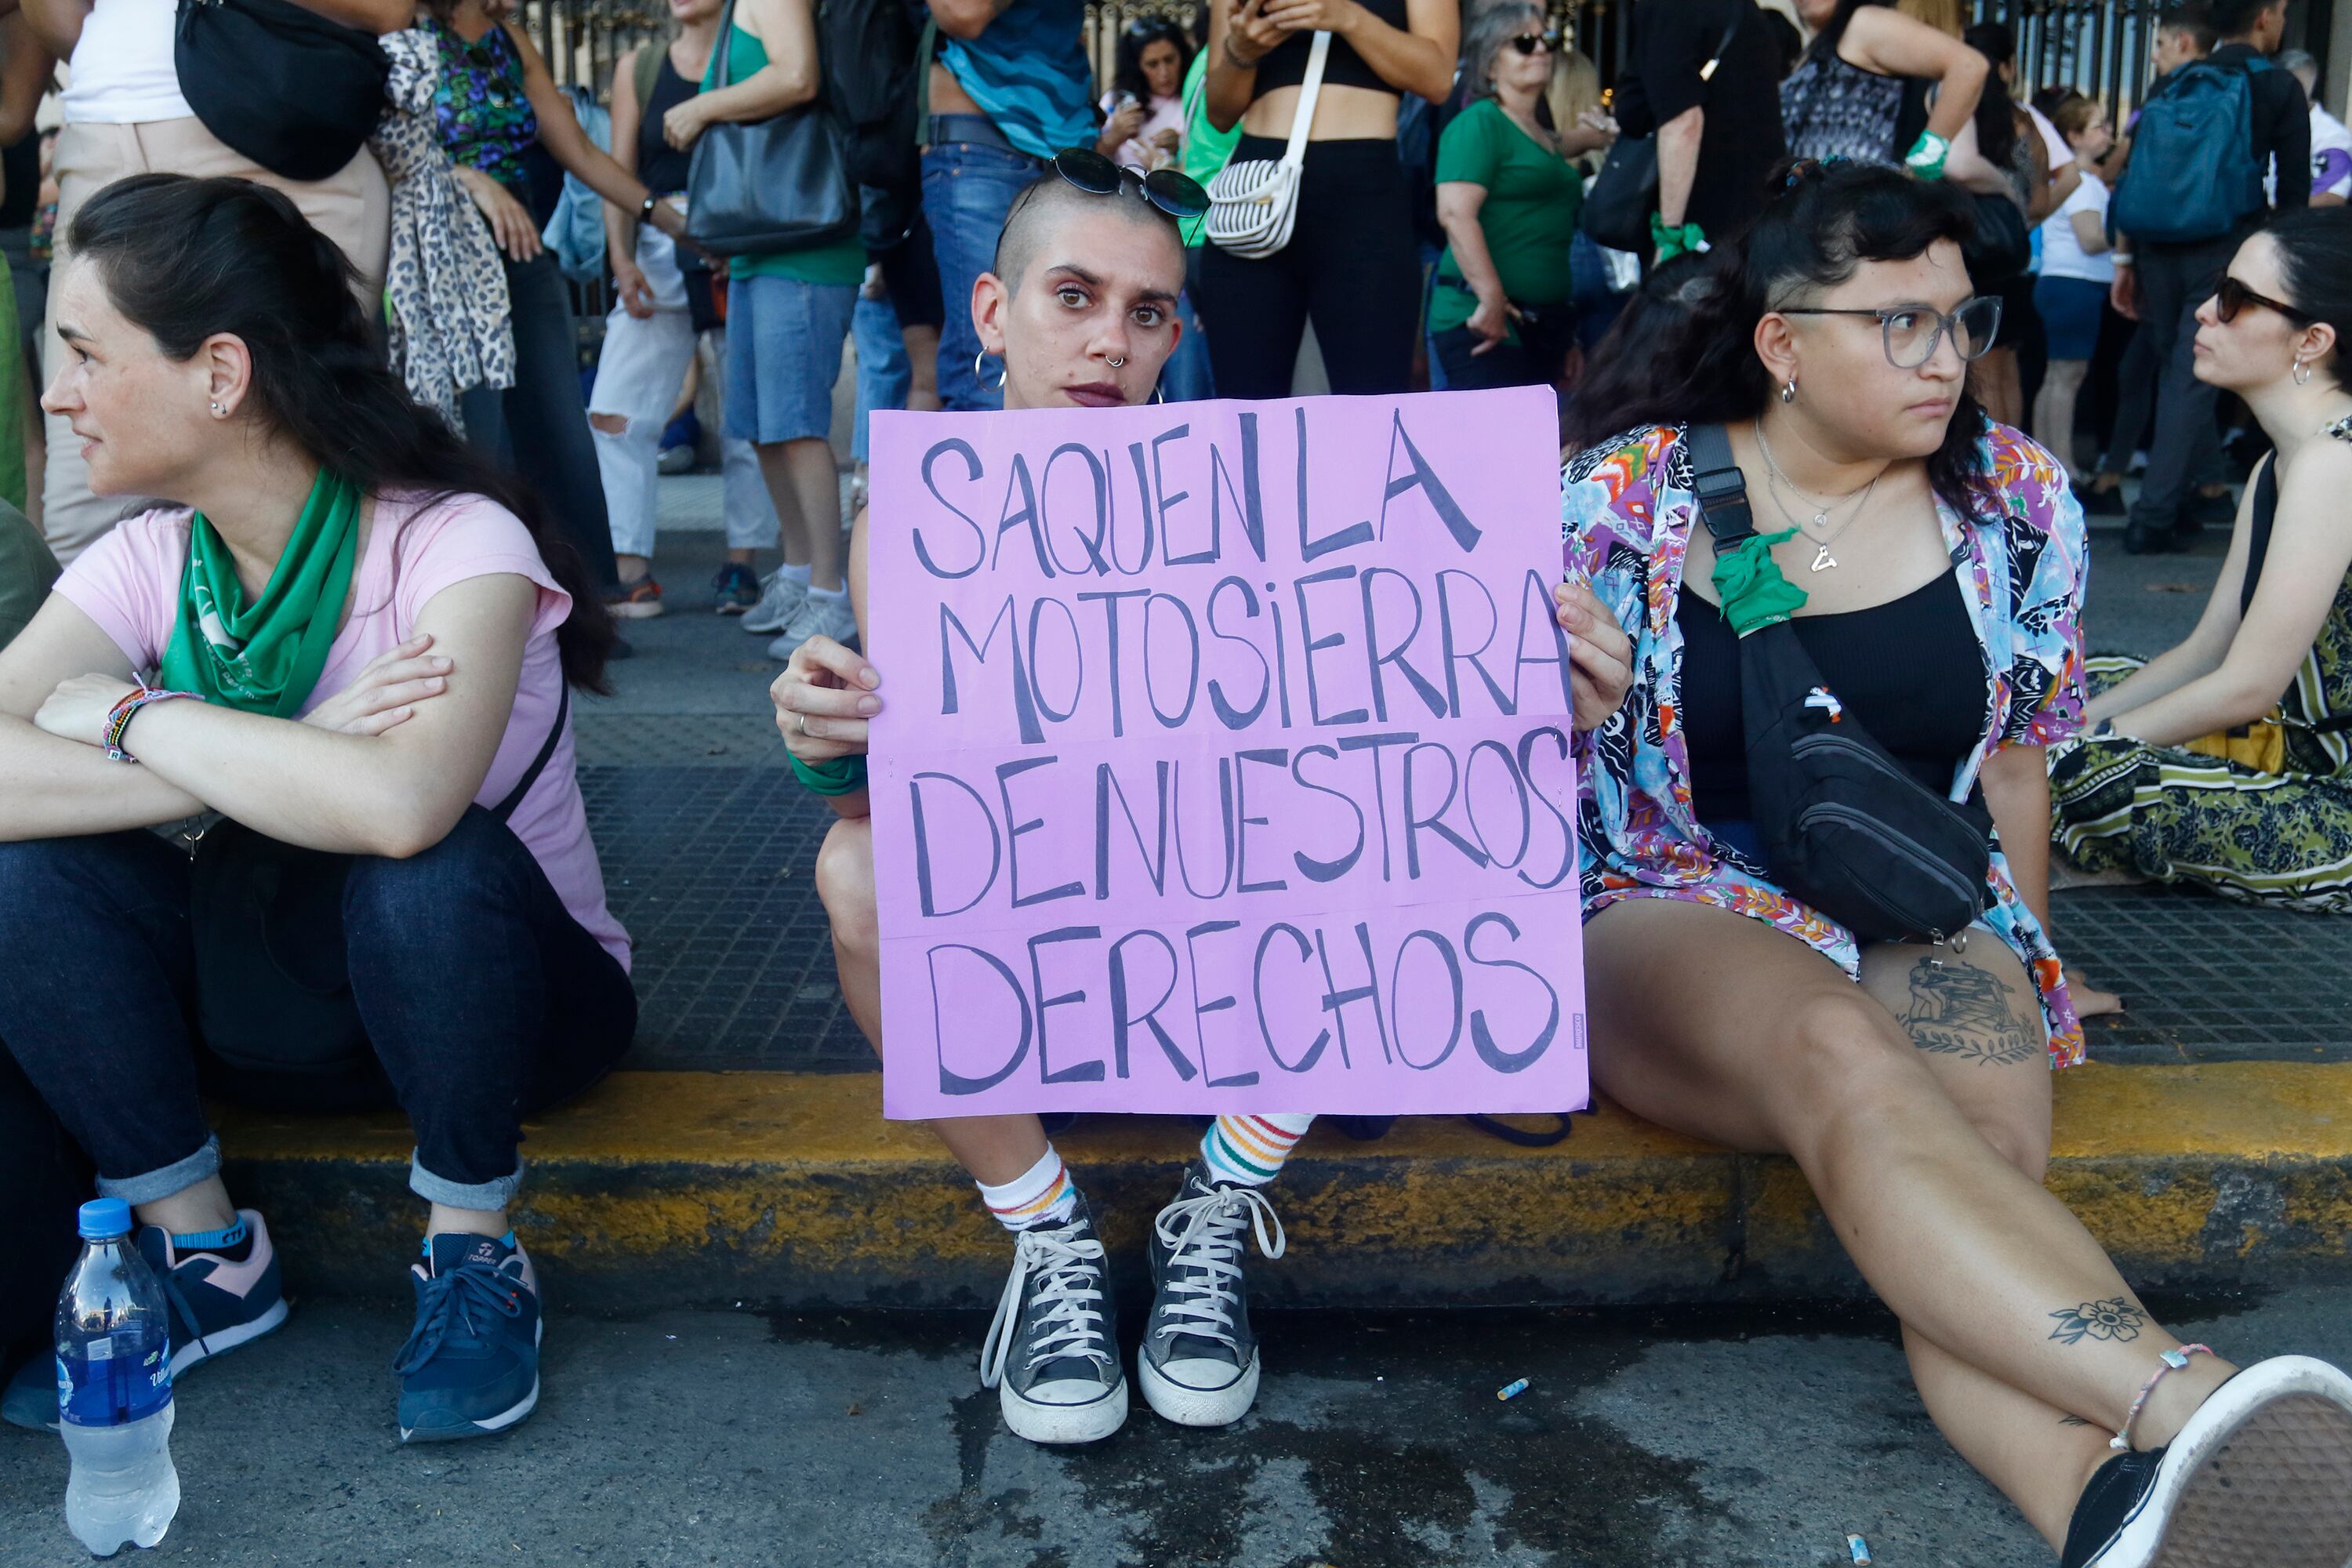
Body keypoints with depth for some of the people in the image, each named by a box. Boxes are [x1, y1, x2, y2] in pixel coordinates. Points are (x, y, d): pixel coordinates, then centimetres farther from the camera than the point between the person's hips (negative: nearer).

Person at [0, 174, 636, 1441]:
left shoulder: (454, 544, -21)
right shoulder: (146, 565, -5)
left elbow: (402, 804, -42)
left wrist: (130, 715, -27)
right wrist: (284, 765, -32)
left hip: (508, 993, -4)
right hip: (280, 1016, 4)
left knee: (436, 864, -36)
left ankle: (473, 1252, -11)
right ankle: (204, 1254, -3)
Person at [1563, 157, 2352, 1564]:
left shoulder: (2017, 501, 6)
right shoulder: (1625, 496, -2)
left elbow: (2014, 763, 16)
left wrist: (2019, 972, 19)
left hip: (1926, 920, 3)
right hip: (1674, 916, -3)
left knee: (1988, 1141, -31)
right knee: (1842, 1053, -37)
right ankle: (2186, 1401, -51)